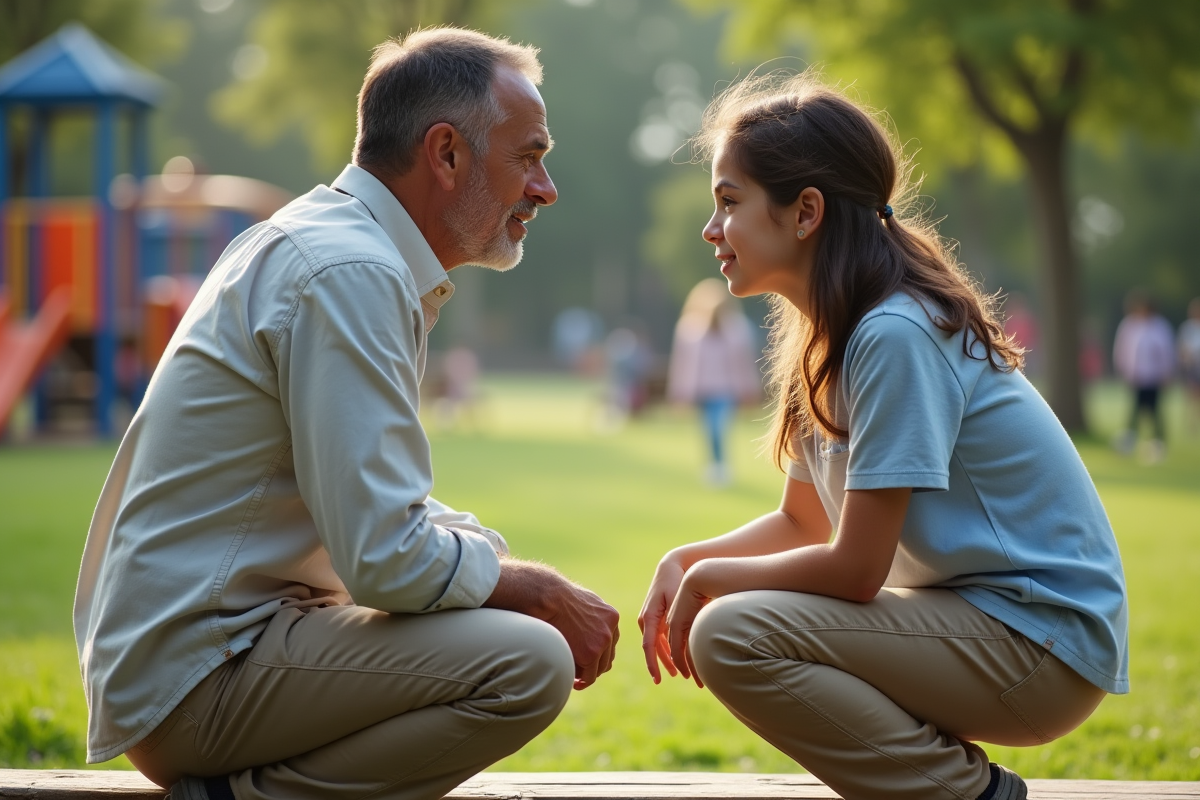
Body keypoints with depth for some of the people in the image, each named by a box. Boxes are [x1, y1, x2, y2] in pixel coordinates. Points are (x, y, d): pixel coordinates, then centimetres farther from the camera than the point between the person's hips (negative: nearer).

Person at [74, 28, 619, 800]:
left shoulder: (334, 244, 15)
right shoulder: (347, 274, -17)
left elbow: (374, 504, 22)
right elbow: (387, 562, -22)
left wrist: (493, 554, 6)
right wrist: (542, 592, -6)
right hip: (192, 673, -10)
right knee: (528, 664, -23)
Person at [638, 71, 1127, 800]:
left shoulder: (894, 337, -20)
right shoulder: (830, 336, 10)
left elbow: (853, 569, -20)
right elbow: (803, 523, 19)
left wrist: (710, 577, -5)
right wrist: (686, 561, 3)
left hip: (1043, 643, -10)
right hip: (973, 609, 10)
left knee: (729, 637, -22)